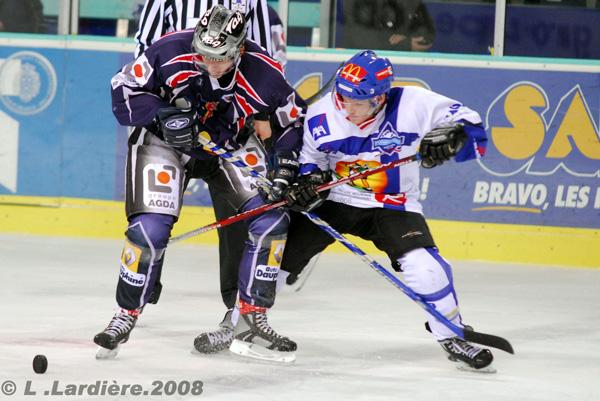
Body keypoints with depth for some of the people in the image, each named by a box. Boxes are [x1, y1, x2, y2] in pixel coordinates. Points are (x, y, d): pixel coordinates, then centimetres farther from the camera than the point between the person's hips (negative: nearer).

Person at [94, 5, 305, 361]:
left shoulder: (264, 74, -24)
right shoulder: (171, 51, -28)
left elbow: (295, 119, -6)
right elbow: (124, 89, -15)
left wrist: (285, 170, -18)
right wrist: (161, 113, -31)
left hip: (230, 145, 2)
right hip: (165, 141, -2)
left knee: (272, 220, -10)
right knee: (150, 228, -17)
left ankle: (250, 317, 2)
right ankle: (126, 315, 3)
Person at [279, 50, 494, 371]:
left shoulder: (414, 105, -22)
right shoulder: (321, 115, -14)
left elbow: (471, 127, -13)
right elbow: (307, 157, 5)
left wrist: (448, 140, -32)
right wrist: (308, 179, -15)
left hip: (393, 206, -2)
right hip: (332, 200, 2)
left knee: (425, 268, -21)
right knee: (280, 251, -7)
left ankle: (454, 338, 2)